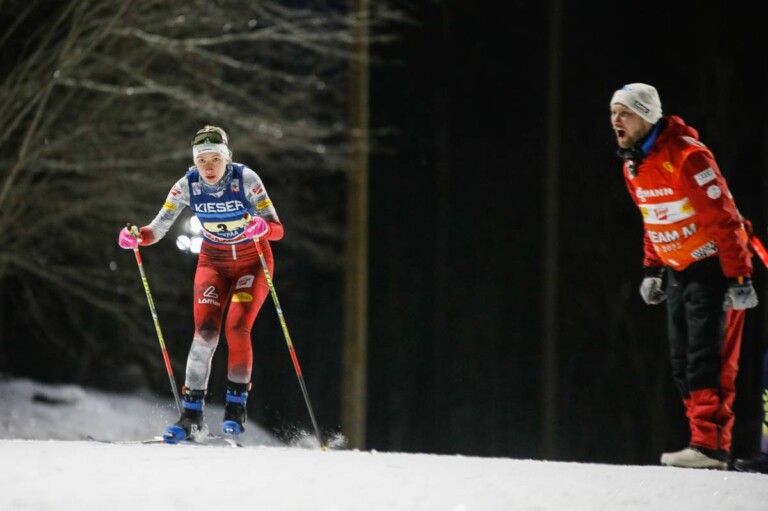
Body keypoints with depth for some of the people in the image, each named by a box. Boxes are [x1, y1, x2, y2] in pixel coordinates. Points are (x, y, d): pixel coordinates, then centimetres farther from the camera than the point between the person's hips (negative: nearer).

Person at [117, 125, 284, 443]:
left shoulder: (246, 179, -22)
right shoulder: (188, 185, -16)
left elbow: (277, 229, -24)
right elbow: (158, 229, -16)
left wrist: (263, 227, -47)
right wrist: (136, 237, -37)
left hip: (252, 262, -2)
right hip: (213, 262, 2)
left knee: (236, 329, -19)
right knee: (205, 332, -14)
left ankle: (236, 406, -5)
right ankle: (192, 414, -12)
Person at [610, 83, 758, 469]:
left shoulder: (685, 157, -22)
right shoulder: (633, 166, 6)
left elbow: (723, 218, -22)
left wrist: (739, 278, -24)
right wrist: (652, 269, 17)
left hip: (714, 266, -9)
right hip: (679, 272, 9)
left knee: (707, 359, -14)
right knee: (682, 364, 6)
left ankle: (710, 445, -17)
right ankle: (705, 442, 9)